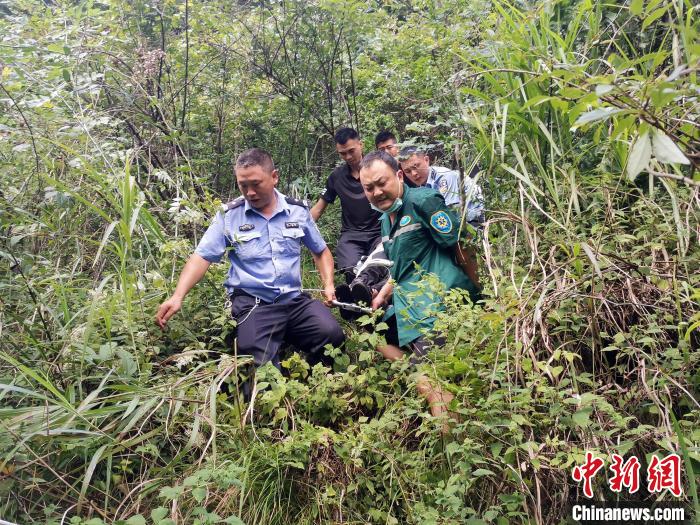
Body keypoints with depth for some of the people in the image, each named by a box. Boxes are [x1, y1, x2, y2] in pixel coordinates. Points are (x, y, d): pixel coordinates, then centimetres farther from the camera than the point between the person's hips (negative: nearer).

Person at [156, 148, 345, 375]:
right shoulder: (228, 215, 1)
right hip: (252, 303, -2)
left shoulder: (298, 210, 8)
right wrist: (177, 296, -17)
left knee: (332, 335, -22)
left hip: (295, 299, 3)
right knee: (261, 366, -24)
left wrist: (328, 285, 5)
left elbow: (321, 251, 20)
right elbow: (202, 257, -4)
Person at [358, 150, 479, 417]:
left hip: (435, 304, -10)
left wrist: (473, 293, -9)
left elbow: (460, 244, -11)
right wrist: (384, 293, 17)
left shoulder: (422, 200, -8)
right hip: (407, 305, 10)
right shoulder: (386, 219, 19)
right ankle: (424, 382, 2)